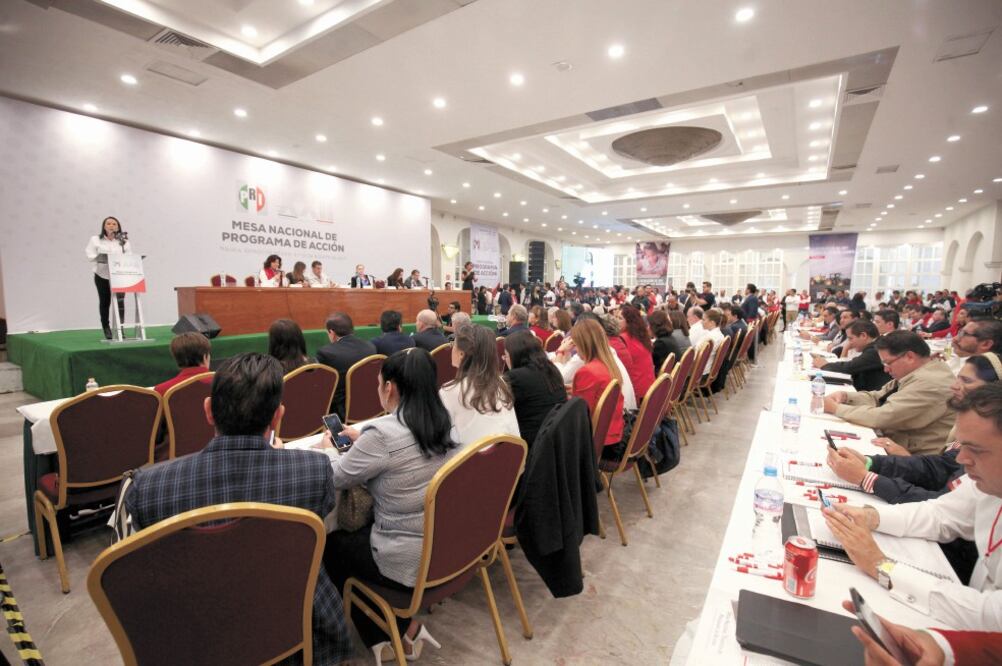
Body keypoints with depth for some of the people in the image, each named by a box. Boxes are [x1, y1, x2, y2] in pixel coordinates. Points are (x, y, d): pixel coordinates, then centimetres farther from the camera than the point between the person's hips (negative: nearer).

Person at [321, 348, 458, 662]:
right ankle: (402, 629, 27)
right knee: (357, 533, 28)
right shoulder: (443, 424, -2)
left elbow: (336, 478, -8)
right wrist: (363, 440, 17)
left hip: (409, 564, -7)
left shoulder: (383, 432, -25)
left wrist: (329, 448, 11)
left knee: (331, 545, 21)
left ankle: (404, 629, 24)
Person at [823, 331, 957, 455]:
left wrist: (836, 408, -16)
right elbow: (878, 398, 12)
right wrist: (845, 396, -5)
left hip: (916, 458, -8)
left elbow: (883, 418, -25)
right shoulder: (913, 372, 5)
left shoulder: (930, 383, -22)